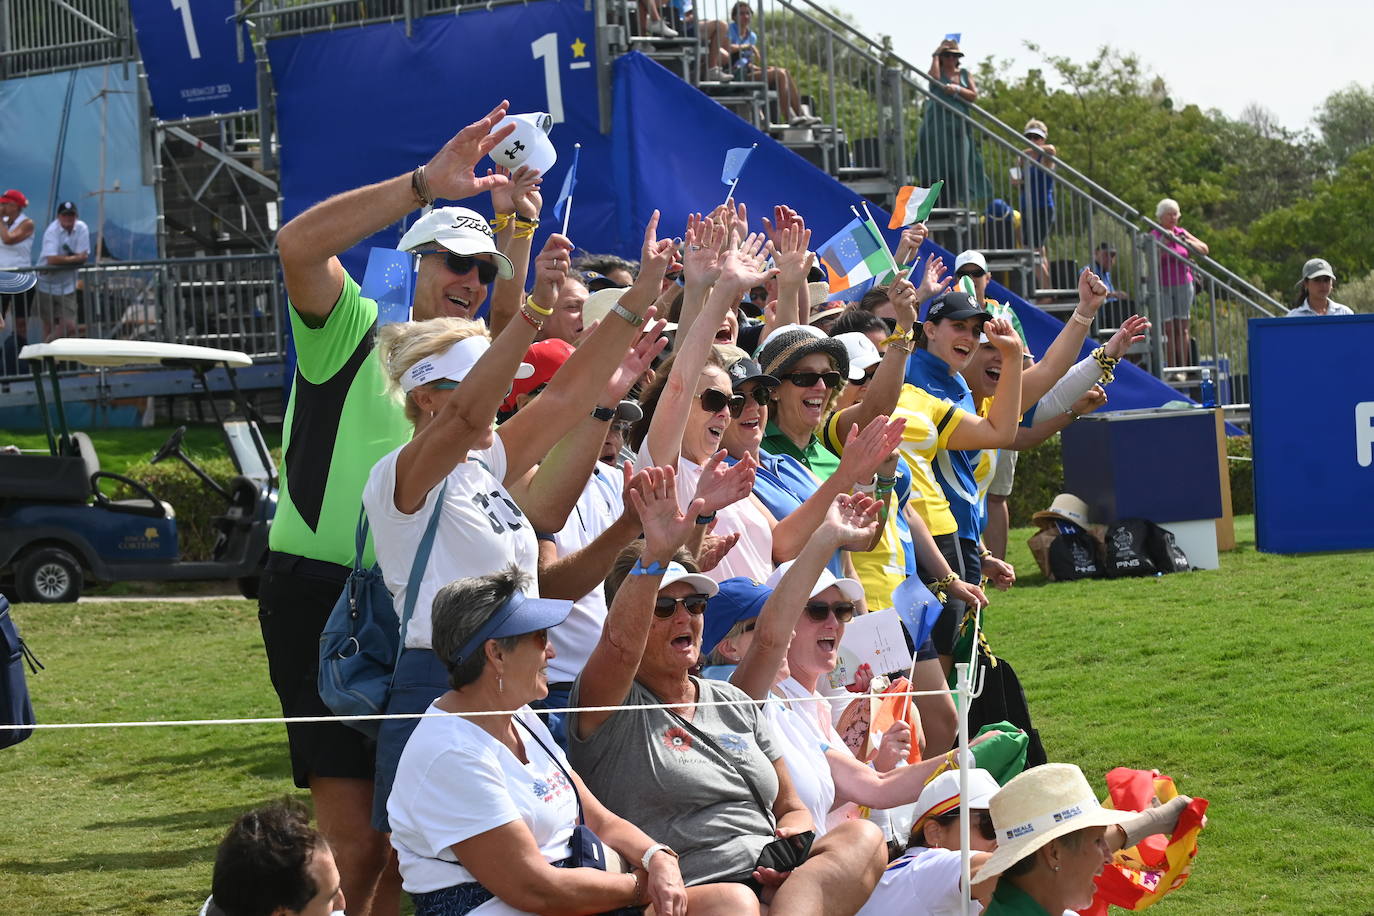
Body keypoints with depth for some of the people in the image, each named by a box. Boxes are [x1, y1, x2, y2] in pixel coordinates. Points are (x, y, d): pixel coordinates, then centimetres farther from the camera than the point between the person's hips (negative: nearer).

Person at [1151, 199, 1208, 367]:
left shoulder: (1182, 233, 8)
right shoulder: (1154, 236, -3)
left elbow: (1204, 250, 5)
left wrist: (1187, 242, -11)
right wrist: (1163, 243, -26)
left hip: (1183, 285, 3)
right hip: (1163, 287, -3)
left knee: (1182, 329, 1)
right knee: (1169, 330, -6)